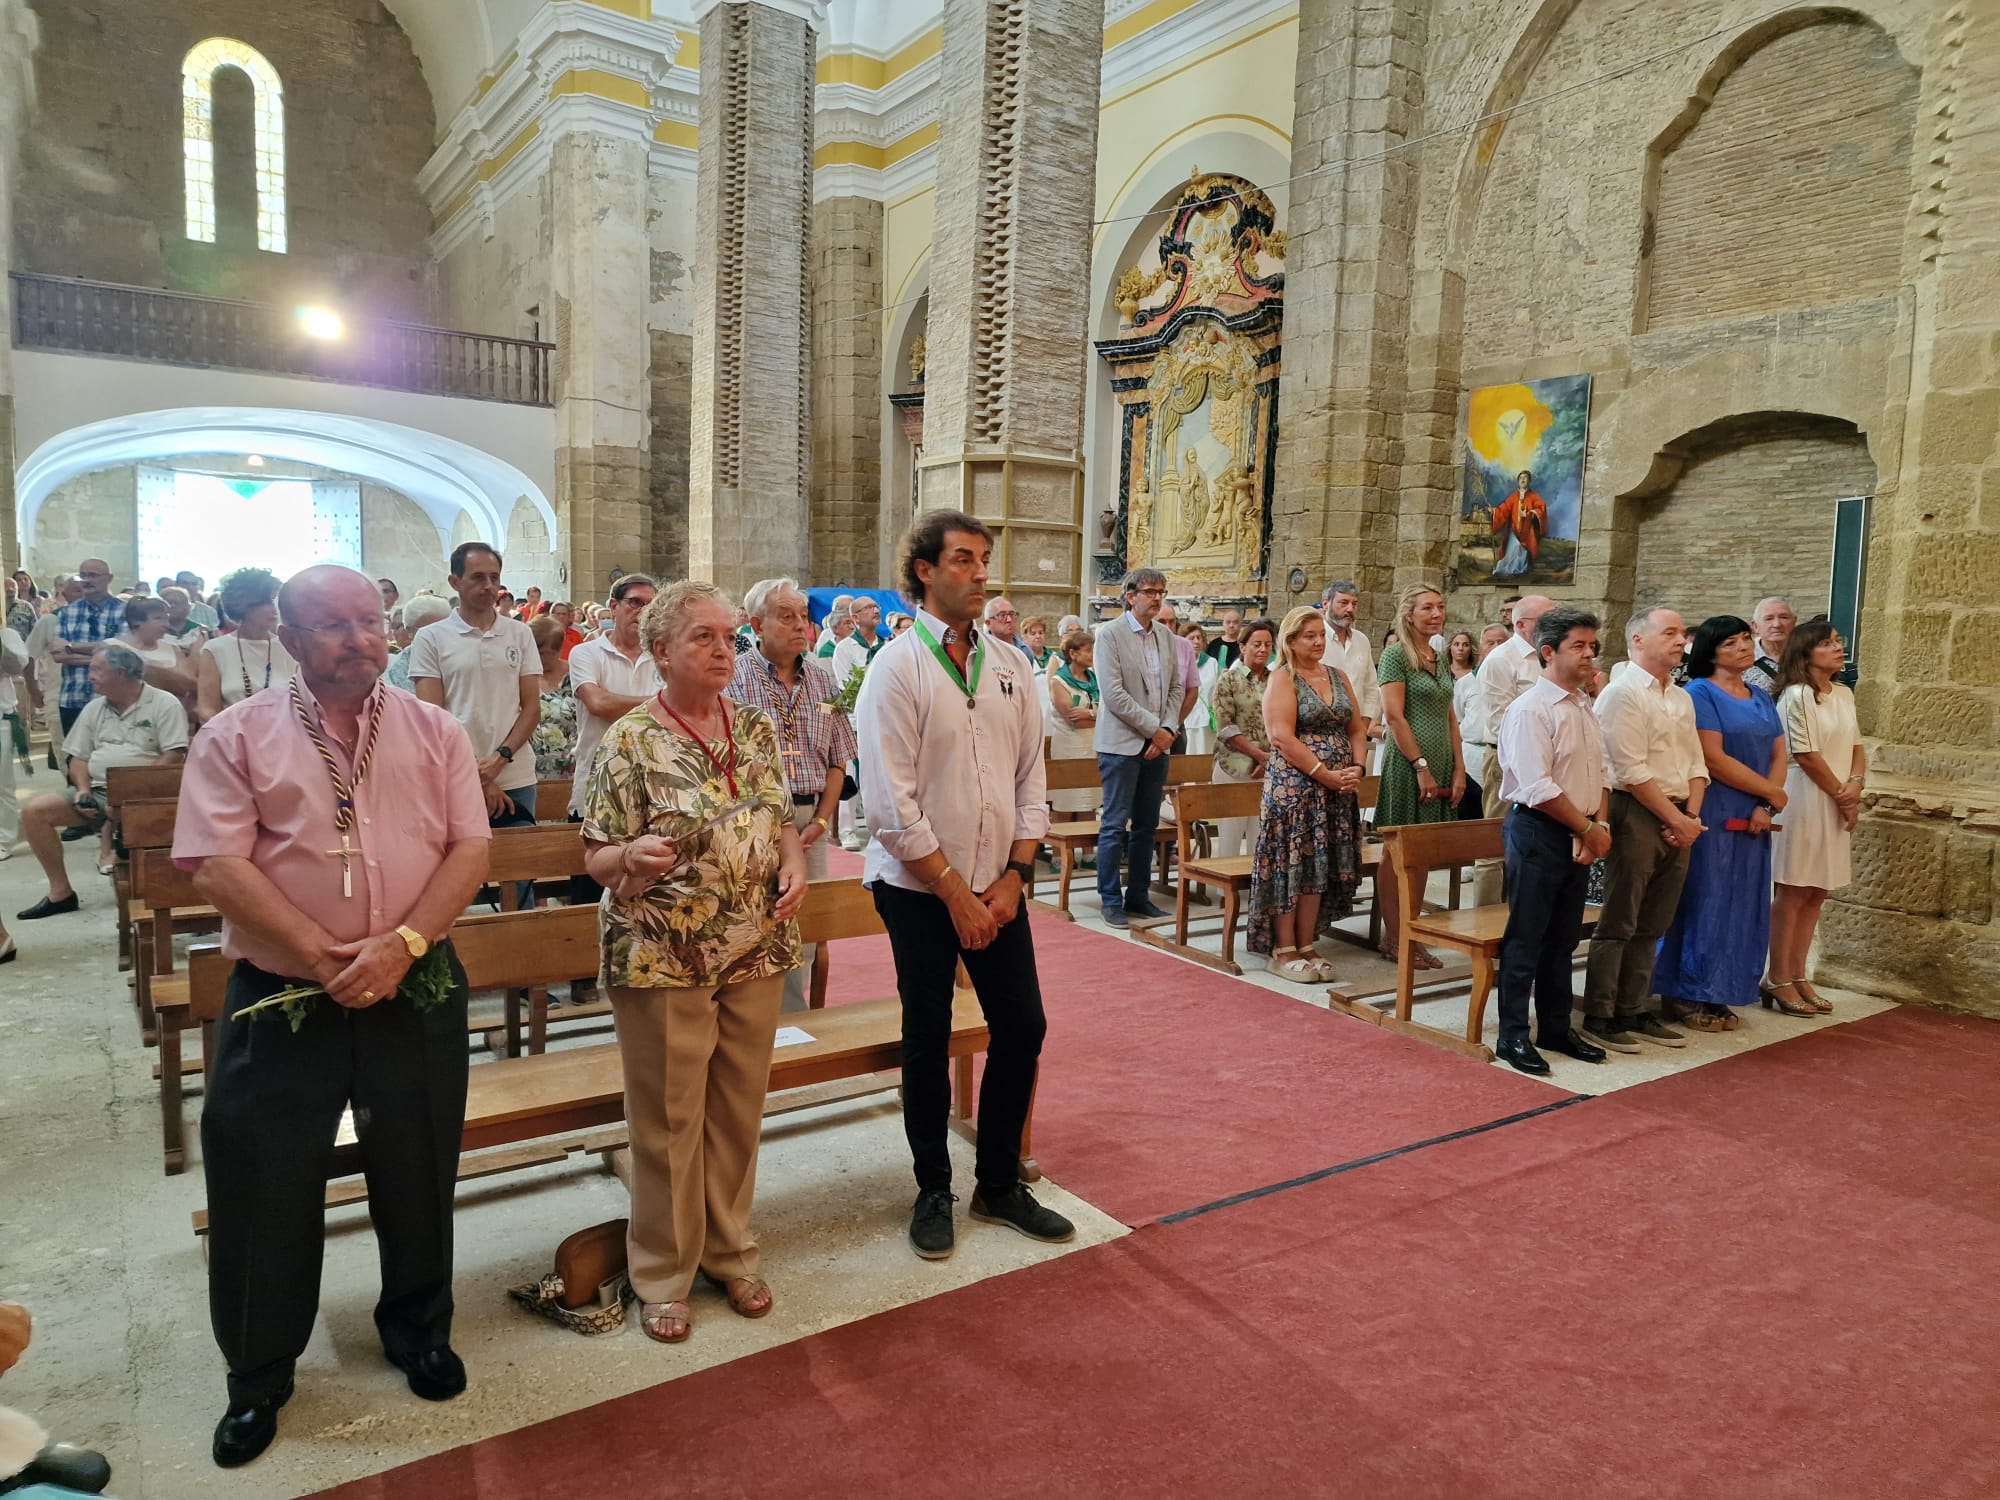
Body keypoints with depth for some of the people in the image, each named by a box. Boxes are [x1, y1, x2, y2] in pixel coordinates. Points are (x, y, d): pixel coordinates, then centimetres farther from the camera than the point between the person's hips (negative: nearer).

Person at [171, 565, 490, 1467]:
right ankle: (258, 1376, 31)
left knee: (418, 1174, 15)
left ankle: (419, 1333, 38)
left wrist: (401, 944, -17)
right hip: (280, 996, -1)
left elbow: (470, 849, -3)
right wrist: (323, 956, -18)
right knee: (265, 1186, 9)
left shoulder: (433, 732, 3)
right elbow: (218, 865, -10)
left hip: (417, 993, 2)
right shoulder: (237, 737, -2)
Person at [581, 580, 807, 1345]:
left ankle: (730, 1249, 35)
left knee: (740, 1110, 15)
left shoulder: (758, 729, 6)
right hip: (663, 959, -4)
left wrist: (795, 865, -5)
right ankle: (662, 1273, 27)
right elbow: (596, 858, -8)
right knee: (669, 1121, 8)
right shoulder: (630, 742, -9)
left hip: (755, 952, 5)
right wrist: (634, 857, -29)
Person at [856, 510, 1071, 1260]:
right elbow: (891, 808, -16)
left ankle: (1000, 1185, 28)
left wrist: (1015, 876, -4)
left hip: (997, 886, 5)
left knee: (1023, 1026, 8)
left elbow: (1032, 781, 6)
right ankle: (933, 1193, 27)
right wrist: (957, 893, -14)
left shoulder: (1010, 666, 4)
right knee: (929, 1040, 7)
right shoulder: (897, 667, -11)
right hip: (920, 889, -5)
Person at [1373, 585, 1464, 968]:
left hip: (1439, 767, 8)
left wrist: (1457, 769, 7)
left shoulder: (1439, 659, 16)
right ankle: (1394, 938, 6)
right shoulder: (1395, 654, -6)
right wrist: (1422, 766, -16)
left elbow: (1450, 718, 16)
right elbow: (1394, 716, -14)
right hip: (1406, 764, -7)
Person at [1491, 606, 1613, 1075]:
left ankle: (1556, 1028, 28)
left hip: (1580, 835, 8)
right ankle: (1513, 1036, 10)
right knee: (1525, 939, 0)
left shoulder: (1585, 707, 12)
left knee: (1563, 938, 16)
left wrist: (1600, 824, -2)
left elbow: (1600, 772, 15)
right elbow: (1538, 788, -20)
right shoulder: (1530, 709, -14)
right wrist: (1588, 829, -12)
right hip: (1538, 831, -8)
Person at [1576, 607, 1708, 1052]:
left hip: (1679, 820, 8)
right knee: (1618, 923, -3)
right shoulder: (1621, 693, -9)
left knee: (1651, 926, 12)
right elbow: (1632, 772, -15)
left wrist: (1692, 815, -1)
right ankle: (1599, 1017, 5)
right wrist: (1676, 820, -12)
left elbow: (1696, 763, 15)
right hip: (1636, 815, -7)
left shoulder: (1682, 698, 16)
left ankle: (1635, 1011, 22)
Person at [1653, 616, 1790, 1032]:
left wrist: (1767, 807, -6)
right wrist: (1771, 792, -7)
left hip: (1753, 821, 7)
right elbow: (1714, 759, -14)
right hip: (1711, 817, -7)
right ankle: (1686, 996, 7)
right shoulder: (1700, 693, -7)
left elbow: (1778, 754, 10)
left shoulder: (1762, 698, 15)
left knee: (1741, 908, 9)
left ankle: (1717, 996, 18)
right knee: (1704, 902, -3)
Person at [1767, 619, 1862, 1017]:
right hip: (1803, 800, -7)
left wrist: (1855, 785, -6)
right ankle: (1778, 981, 3)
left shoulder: (1844, 695, 12)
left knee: (1816, 893, 9)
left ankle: (1797, 977, 16)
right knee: (1792, 893, -3)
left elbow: (1856, 747, 13)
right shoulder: (1797, 696, -12)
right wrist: (1842, 796, -6)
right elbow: (1807, 756, -14)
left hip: (1836, 804, 8)